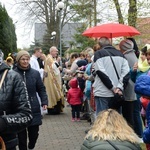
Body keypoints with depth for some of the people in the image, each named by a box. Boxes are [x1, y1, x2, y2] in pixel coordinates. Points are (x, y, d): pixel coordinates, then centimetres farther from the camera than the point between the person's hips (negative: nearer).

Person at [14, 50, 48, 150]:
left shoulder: (35, 73, 2)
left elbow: (41, 89, 7)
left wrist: (44, 101, -4)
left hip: (34, 109, 2)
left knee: (34, 132, 9)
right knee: (21, 134, 4)